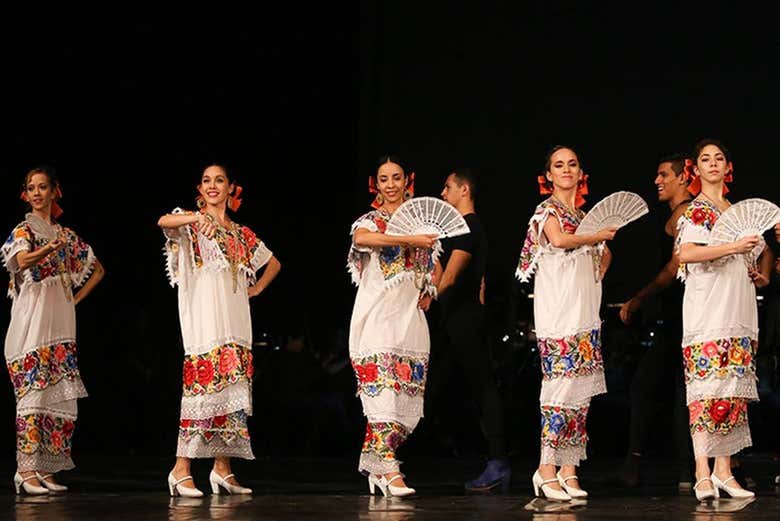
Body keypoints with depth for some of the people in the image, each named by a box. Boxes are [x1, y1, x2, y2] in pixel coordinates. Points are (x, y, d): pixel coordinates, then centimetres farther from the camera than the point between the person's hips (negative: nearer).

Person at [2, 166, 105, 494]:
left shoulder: (66, 236, 18)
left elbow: (97, 269, 28)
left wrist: (76, 299, 13)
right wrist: (51, 248, -40)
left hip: (60, 322, 6)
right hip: (32, 320, -6)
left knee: (57, 395, 1)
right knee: (33, 391, -13)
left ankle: (45, 469, 5)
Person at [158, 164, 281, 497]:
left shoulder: (241, 233, 21)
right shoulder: (191, 223, 6)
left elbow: (273, 262, 33)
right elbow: (163, 222, -18)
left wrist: (257, 288, 17)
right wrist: (197, 219, -34)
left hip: (234, 316, 6)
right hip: (203, 315, -6)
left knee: (232, 386, 1)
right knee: (203, 380, -16)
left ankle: (222, 467, 4)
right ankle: (181, 469, -17)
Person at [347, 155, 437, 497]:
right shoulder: (370, 221, 3)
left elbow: (431, 266, 32)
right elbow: (361, 238, -23)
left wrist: (428, 291, 13)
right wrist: (409, 240, -26)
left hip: (410, 316, 5)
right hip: (377, 315, -5)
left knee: (407, 395, 0)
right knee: (382, 387, -14)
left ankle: (372, 460, 12)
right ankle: (388, 470, -18)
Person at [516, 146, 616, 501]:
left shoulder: (584, 216, 19)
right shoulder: (548, 210, 0)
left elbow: (604, 255, 33)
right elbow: (559, 239, -21)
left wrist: (595, 281, 16)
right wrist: (599, 236, -13)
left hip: (585, 310, 7)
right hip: (558, 309, -7)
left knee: (581, 390, 3)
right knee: (561, 382, -13)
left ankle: (568, 471, 5)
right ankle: (547, 469, -12)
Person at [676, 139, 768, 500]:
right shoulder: (696, 211, -3)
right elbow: (686, 254, -20)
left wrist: (756, 276, 13)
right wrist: (734, 248, -26)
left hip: (737, 314, 7)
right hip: (707, 313, -7)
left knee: (733, 390, 3)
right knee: (707, 390, -13)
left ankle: (723, 470, 5)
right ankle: (703, 474, -15)